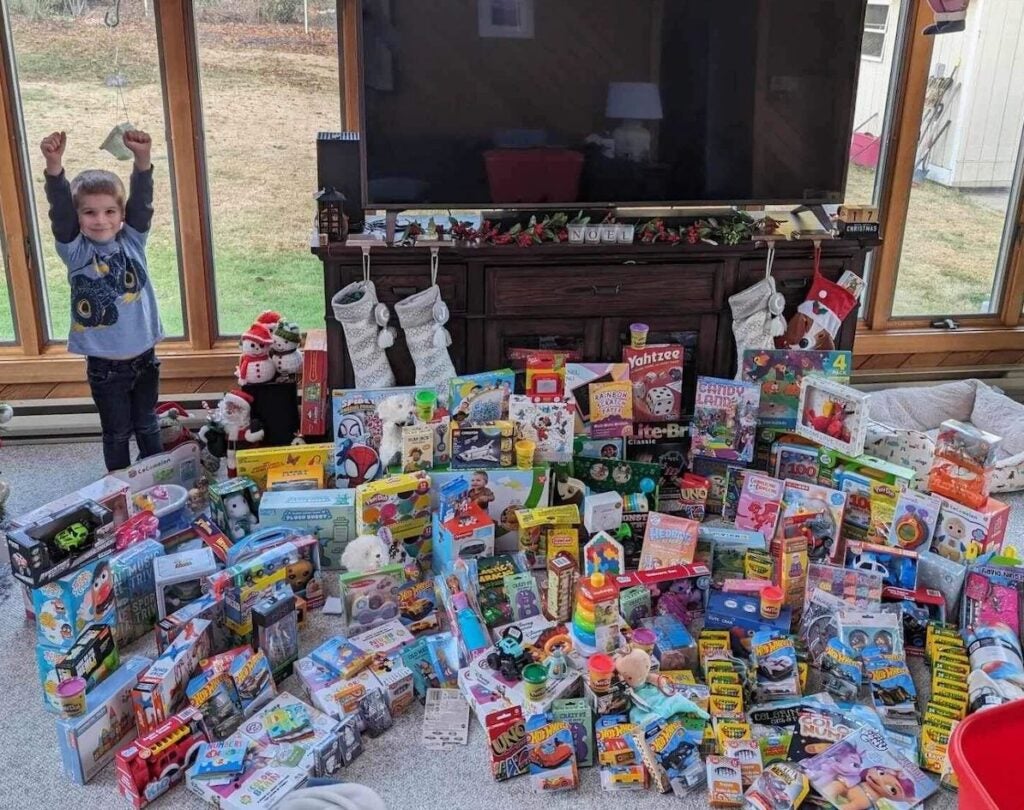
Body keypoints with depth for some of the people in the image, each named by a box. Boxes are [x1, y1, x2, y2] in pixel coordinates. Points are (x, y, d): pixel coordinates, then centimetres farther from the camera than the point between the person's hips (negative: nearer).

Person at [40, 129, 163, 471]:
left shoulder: (132, 241, -2)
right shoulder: (75, 251, -7)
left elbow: (142, 203, -16)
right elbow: (60, 211, -22)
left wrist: (142, 158, -32)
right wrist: (54, 166, -38)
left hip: (143, 356, 2)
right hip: (104, 364, -2)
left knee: (147, 425, 19)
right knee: (117, 432, 12)